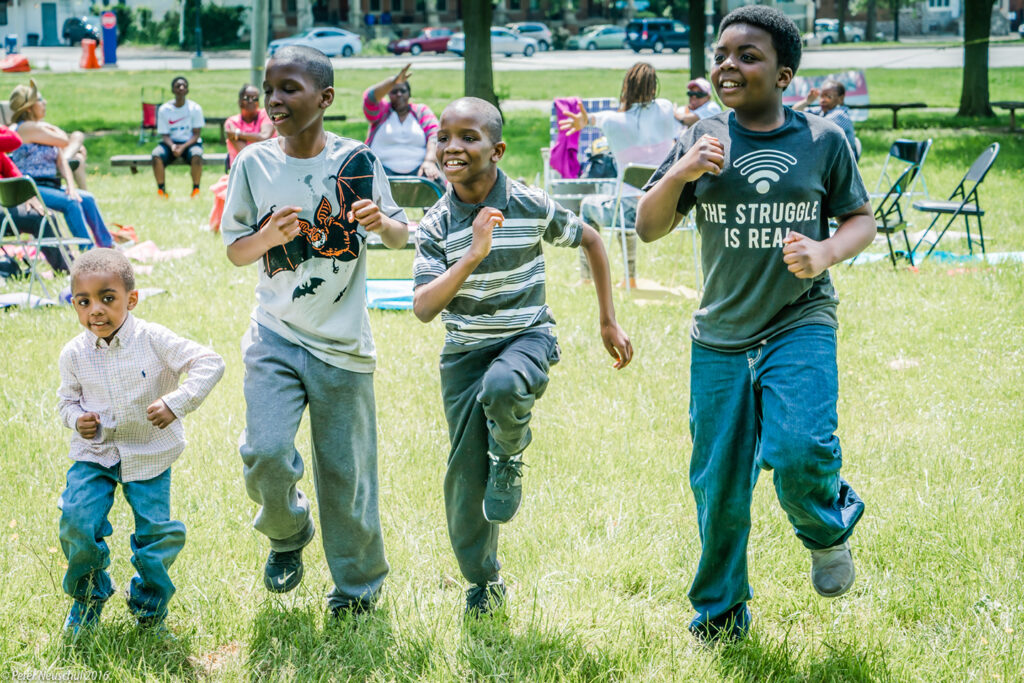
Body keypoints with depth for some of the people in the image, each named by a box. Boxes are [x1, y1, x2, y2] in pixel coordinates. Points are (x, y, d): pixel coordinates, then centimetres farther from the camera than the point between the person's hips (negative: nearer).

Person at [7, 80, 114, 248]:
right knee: (71, 203, -26)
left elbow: (61, 160, 11)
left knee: (87, 199, -6)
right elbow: (63, 141, -14)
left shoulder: (41, 127, 16)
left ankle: (107, 245, -2)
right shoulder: (27, 128, -13)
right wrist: (51, 128, 7)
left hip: (49, 186, 9)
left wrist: (71, 185, -4)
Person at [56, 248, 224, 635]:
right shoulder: (74, 355, -7)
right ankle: (87, 597, 14)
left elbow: (210, 364, -16)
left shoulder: (153, 340, -16)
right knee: (77, 522, -13)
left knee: (157, 530, -1)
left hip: (149, 454, -1)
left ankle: (149, 603, 26)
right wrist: (76, 419, -14)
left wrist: (177, 403, -27)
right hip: (95, 452, 2)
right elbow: (68, 399, 9)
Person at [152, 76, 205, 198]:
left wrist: (183, 147, -22)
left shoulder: (195, 108, -4)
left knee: (196, 156, -36)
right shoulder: (164, 109, -1)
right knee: (157, 156, -31)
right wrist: (172, 146, -23)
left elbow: (196, 134, -5)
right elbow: (164, 134, -1)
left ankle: (196, 189, -18)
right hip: (170, 143, 1)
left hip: (190, 143, -1)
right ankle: (161, 190, -18)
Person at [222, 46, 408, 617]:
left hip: (341, 342, -1)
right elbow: (236, 252, 6)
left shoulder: (356, 161, -5)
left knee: (345, 470, 3)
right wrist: (271, 235, -16)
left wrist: (382, 223, -25)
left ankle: (359, 584, 24)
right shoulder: (254, 164, -1)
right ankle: (288, 534, 18)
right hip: (276, 337, 1)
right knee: (266, 454, -15)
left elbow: (402, 236, -2)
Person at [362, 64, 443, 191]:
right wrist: (394, 81, -25)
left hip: (418, 168, 0)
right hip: (383, 166, 0)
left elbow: (434, 135, 2)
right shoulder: (382, 110, 16)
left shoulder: (422, 111, 18)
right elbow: (370, 98, -7)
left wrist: (429, 161, -19)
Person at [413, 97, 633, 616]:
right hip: (465, 350, 2)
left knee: (503, 387, -38)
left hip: (527, 337, -2)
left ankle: (509, 461, -4)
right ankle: (482, 583, 23)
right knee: (464, 476, 1)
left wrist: (608, 321, 9)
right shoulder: (436, 225, -8)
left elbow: (590, 240, 8)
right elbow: (423, 308, -19)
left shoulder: (531, 207, -11)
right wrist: (472, 255, -31)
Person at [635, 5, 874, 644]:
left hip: (800, 327, -2)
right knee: (719, 489, 6)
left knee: (799, 451, -25)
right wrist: (679, 174, -14)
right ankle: (719, 616, 27)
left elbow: (863, 218, 9)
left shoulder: (824, 141, -1)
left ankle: (830, 528, 10)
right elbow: (649, 229, 5)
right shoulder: (704, 141, 3)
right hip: (720, 339, 2)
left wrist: (826, 252, -13)